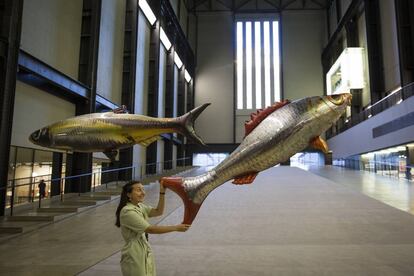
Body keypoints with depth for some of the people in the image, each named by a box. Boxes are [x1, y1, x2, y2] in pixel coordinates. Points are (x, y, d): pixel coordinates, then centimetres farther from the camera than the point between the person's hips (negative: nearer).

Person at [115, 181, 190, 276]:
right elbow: (150, 229, -23)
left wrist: (162, 192, -13)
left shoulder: (140, 206, 5)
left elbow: (158, 212, -2)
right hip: (134, 255, -8)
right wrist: (176, 228, -21)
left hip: (145, 252, 8)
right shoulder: (127, 212, -22)